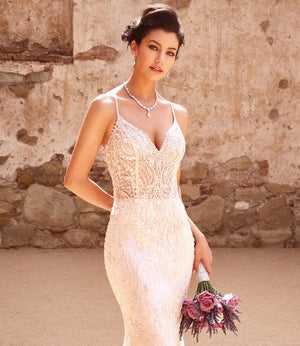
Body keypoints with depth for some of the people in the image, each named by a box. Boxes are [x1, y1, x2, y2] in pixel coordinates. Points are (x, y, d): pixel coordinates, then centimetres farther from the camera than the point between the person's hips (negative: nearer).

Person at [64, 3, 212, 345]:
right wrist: (123, 205, 9)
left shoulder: (177, 115, 10)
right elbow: (74, 179, 0)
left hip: (176, 241, 5)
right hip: (132, 243, -5)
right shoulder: (106, 107, -5)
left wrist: (198, 236, 8)